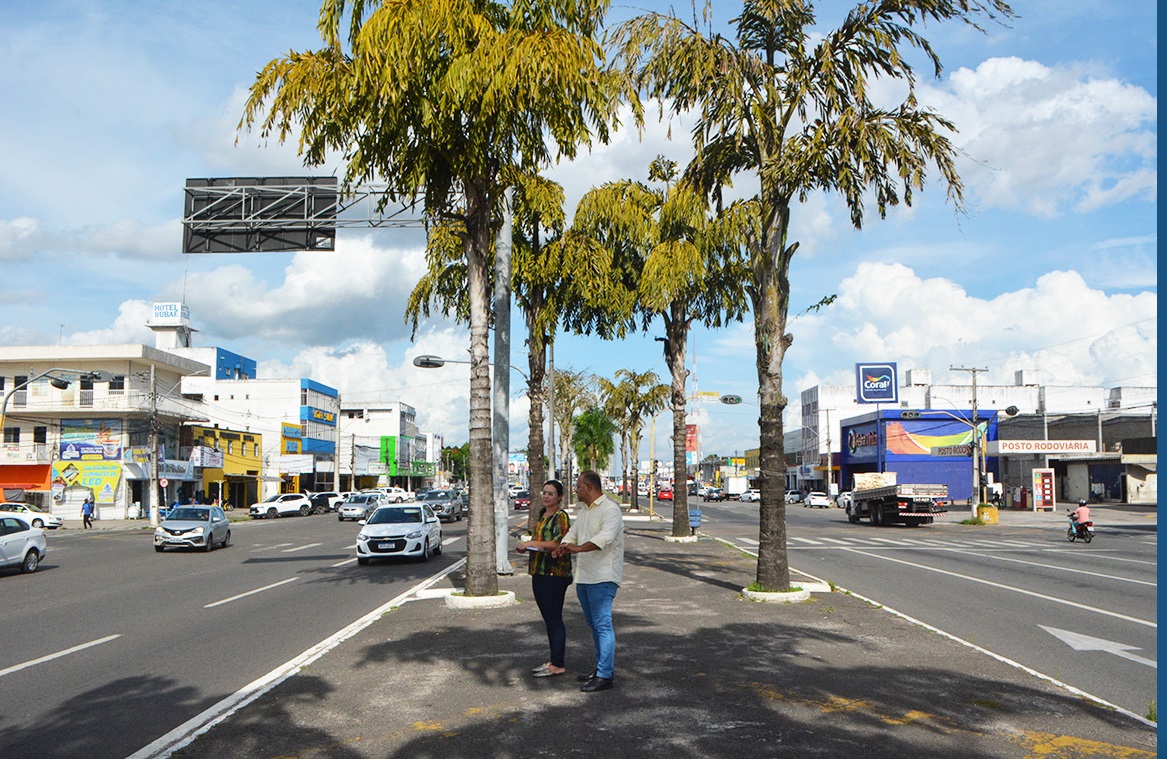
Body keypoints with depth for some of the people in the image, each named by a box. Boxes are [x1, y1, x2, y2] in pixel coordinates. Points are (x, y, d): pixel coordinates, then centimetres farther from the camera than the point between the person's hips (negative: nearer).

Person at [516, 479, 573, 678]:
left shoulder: (560, 516, -11)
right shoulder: (542, 515, 16)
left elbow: (559, 543, -23)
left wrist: (531, 543, -19)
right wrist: (526, 546, 9)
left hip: (555, 574, -9)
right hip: (539, 572, 9)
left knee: (554, 618, -5)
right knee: (548, 618, 14)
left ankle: (558, 665, 1)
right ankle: (554, 660, 22)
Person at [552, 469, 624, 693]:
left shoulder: (610, 509, -13)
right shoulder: (582, 510, 18)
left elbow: (605, 537, -26)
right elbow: (573, 532, 18)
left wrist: (578, 548, -35)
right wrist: (563, 546, -4)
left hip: (602, 576, -10)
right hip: (583, 576, 10)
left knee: (602, 624, -10)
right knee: (593, 624, 17)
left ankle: (605, 675, -7)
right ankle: (602, 667, 28)